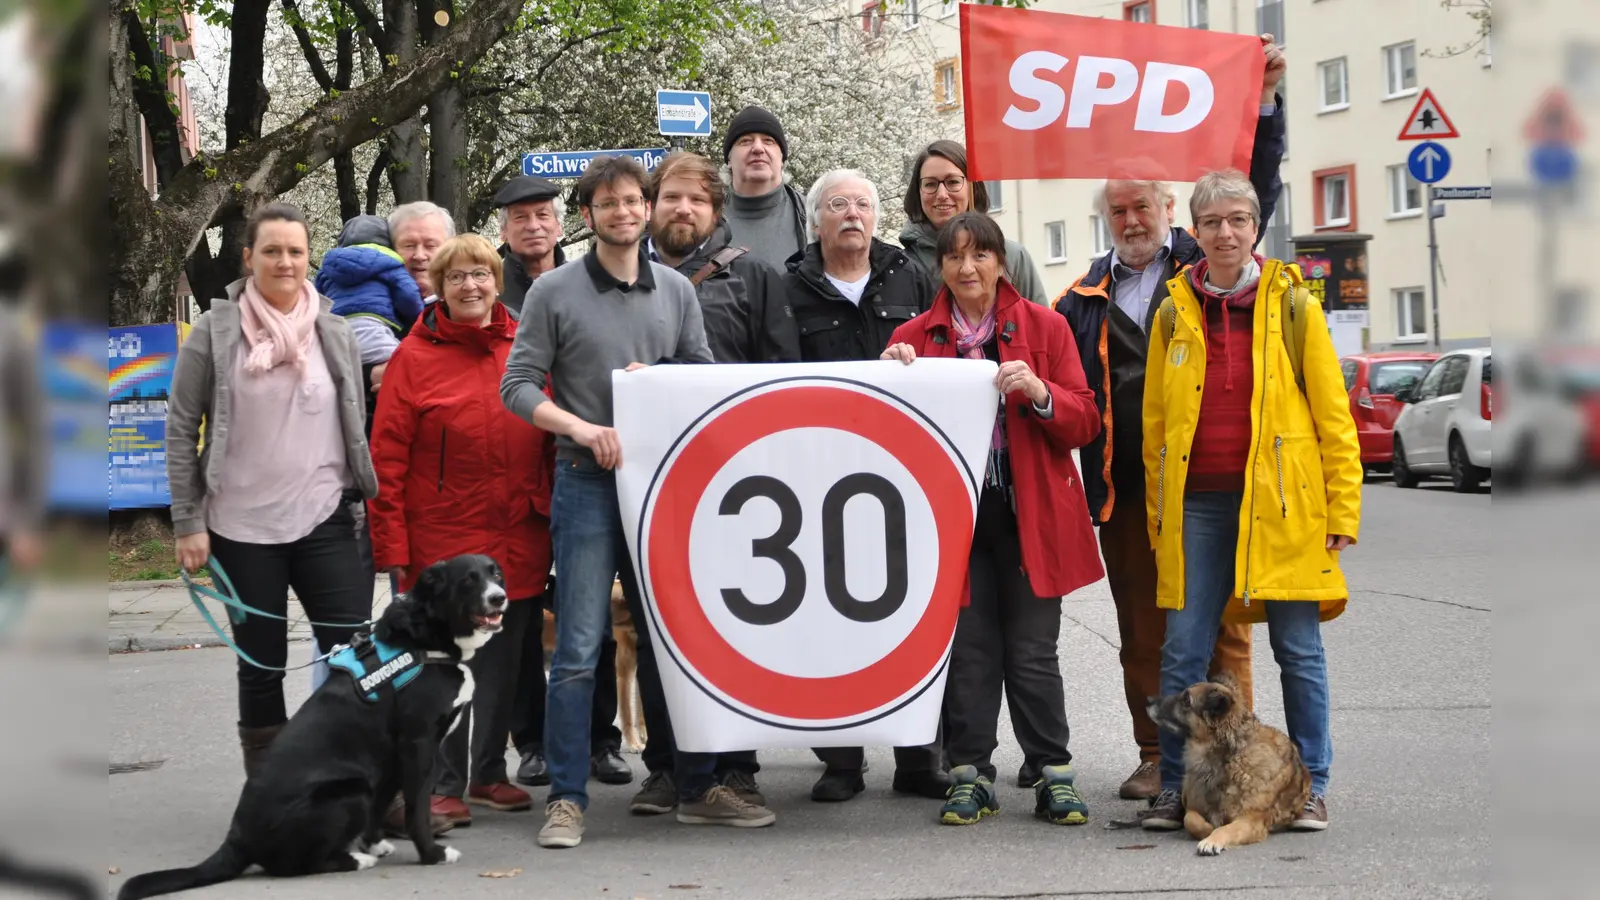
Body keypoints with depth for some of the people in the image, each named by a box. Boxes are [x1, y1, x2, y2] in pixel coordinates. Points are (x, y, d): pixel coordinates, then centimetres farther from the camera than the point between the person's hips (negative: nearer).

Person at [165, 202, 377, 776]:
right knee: (261, 665, 8)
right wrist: (187, 522, -4)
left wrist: (368, 504, 8)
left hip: (325, 521, 1)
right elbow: (181, 429, 0)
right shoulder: (215, 331, -2)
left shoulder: (335, 333, 5)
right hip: (242, 528, -1)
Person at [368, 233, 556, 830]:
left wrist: (557, 517, 8)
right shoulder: (416, 356, -2)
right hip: (443, 544, -4)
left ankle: (488, 773, 24)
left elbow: (554, 440, 13)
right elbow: (387, 458, -5)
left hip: (519, 543, 4)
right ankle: (442, 785, 9)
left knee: (504, 663, 11)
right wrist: (392, 544, -9)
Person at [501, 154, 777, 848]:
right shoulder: (555, 291, 1)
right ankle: (566, 799, 2)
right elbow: (519, 385, -3)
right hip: (589, 482, -4)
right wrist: (580, 427, -16)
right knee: (578, 649, -5)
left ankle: (697, 788, 17)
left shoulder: (676, 291, 12)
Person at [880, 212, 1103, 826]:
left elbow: (1084, 424, 1)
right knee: (967, 649, 3)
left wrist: (1040, 393, -18)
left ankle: (1054, 776, 10)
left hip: (1029, 512, -1)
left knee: (1033, 652, 1)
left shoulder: (1044, 327, 4)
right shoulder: (914, 337, 8)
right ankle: (970, 775, 12)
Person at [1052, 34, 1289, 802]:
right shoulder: (1085, 297, 14)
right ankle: (1156, 757, 17)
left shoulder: (1203, 266, 8)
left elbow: (1255, 192, 1)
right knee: (1142, 630, 9)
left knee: (1220, 623, 0)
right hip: (1124, 488, 3)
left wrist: (1263, 102, -6)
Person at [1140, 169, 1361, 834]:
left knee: (1298, 649, 4)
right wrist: (1158, 516, 7)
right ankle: (1173, 788, 12)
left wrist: (1342, 509, -3)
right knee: (1183, 650, 3)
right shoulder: (1174, 312, 9)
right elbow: (1155, 424, 11)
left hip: (1282, 502, -2)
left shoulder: (1293, 305, 3)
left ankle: (1310, 790, 14)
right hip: (1198, 503, 2)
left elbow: (1333, 416, 2)